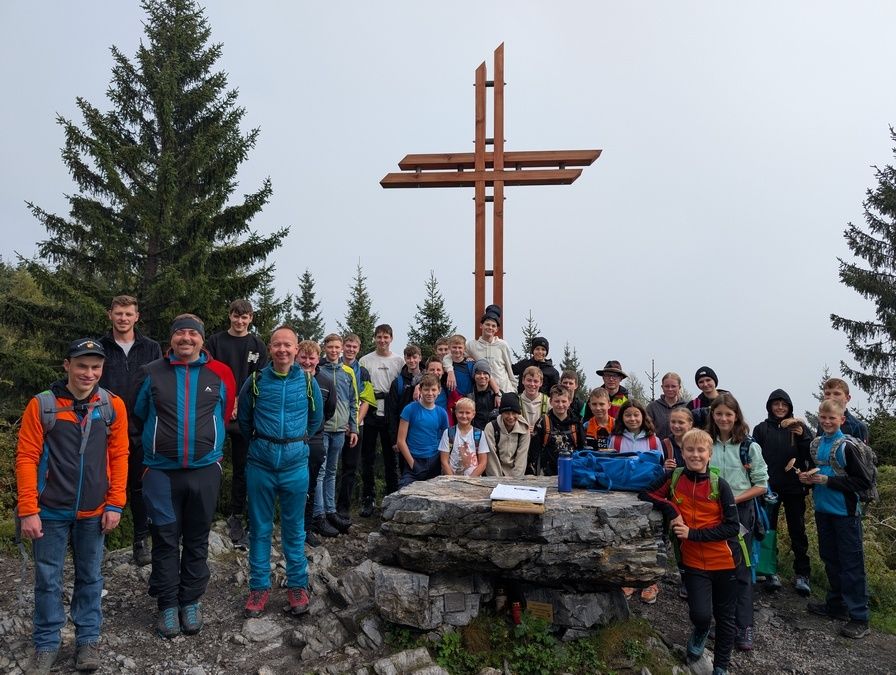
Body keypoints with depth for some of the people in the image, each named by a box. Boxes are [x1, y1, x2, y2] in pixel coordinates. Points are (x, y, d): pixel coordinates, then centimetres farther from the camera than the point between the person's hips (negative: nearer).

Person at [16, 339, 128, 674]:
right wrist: (28, 510, -11)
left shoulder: (113, 405, -4)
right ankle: (46, 644, 28)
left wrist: (115, 504, -5)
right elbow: (27, 458, -8)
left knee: (90, 577, 14)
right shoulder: (41, 405, -9)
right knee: (47, 579, 10)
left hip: (93, 512, 1)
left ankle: (88, 638, 30)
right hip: (51, 511, -1)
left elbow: (118, 456, -1)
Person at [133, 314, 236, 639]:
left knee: (197, 540, 11)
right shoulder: (152, 374, 0)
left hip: (205, 470, 1)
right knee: (165, 540, 6)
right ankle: (167, 604, 21)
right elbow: (139, 416, 15)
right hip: (161, 471, 0)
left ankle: (190, 602, 25)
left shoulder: (220, 375, 0)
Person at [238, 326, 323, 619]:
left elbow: (317, 418, 14)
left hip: (295, 463, 0)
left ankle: (297, 586, 23)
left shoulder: (308, 381, -2)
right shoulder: (256, 381, -4)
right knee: (259, 528, 9)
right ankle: (259, 586, 23)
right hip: (260, 462, 0)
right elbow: (243, 418, 12)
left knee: (294, 528, 10)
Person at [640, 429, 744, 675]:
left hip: (725, 560, 0)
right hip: (693, 562, 0)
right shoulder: (673, 478, -6)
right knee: (700, 613, -14)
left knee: (725, 617, 13)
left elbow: (732, 526, -11)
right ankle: (700, 632, 24)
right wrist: (671, 510, -17)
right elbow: (645, 494, -2)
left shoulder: (720, 485, -10)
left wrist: (693, 533, -19)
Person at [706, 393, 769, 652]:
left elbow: (761, 485, -4)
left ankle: (744, 627, 12)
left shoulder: (749, 446, -5)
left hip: (740, 511, -2)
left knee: (740, 569, 2)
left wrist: (734, 499, -13)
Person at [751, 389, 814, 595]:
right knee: (768, 530, 6)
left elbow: (812, 455, -3)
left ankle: (802, 574, 14)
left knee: (797, 531, 6)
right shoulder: (761, 429, 3)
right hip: (769, 487, 0)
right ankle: (771, 571, 16)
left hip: (794, 487, 0)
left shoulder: (799, 427, 5)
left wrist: (802, 436, -18)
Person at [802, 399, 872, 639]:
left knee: (851, 564, -1)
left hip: (845, 513, -7)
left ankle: (859, 618, 6)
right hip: (823, 510, 7)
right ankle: (836, 604, 31)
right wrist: (808, 479, -1)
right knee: (830, 559, 17)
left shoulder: (847, 446, -14)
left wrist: (827, 480, -20)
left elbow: (863, 482, -17)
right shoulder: (816, 444, 7)